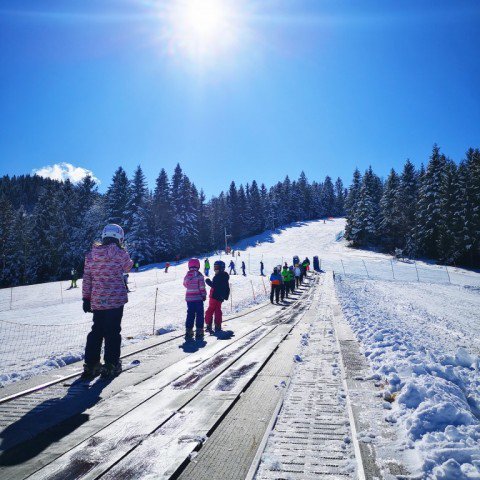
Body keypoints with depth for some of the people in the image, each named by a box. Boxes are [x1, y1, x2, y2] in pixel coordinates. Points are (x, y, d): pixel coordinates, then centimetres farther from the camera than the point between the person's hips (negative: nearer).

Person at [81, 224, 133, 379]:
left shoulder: (90, 255, 1)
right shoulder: (121, 254, -12)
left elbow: (87, 279, 4)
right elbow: (128, 267, 9)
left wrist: (86, 298, 11)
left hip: (97, 301, 4)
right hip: (116, 299, -4)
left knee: (96, 331, 17)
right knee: (113, 332, 7)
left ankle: (91, 365, 22)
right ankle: (111, 365, 11)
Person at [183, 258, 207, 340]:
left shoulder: (187, 275, 4)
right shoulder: (198, 274, -10)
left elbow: (185, 284, 16)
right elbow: (202, 286, -12)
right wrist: (204, 295, -2)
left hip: (189, 297, 5)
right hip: (198, 297, -5)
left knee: (190, 314, 12)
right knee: (199, 315, 3)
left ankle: (188, 331, 12)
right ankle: (199, 332, 1)